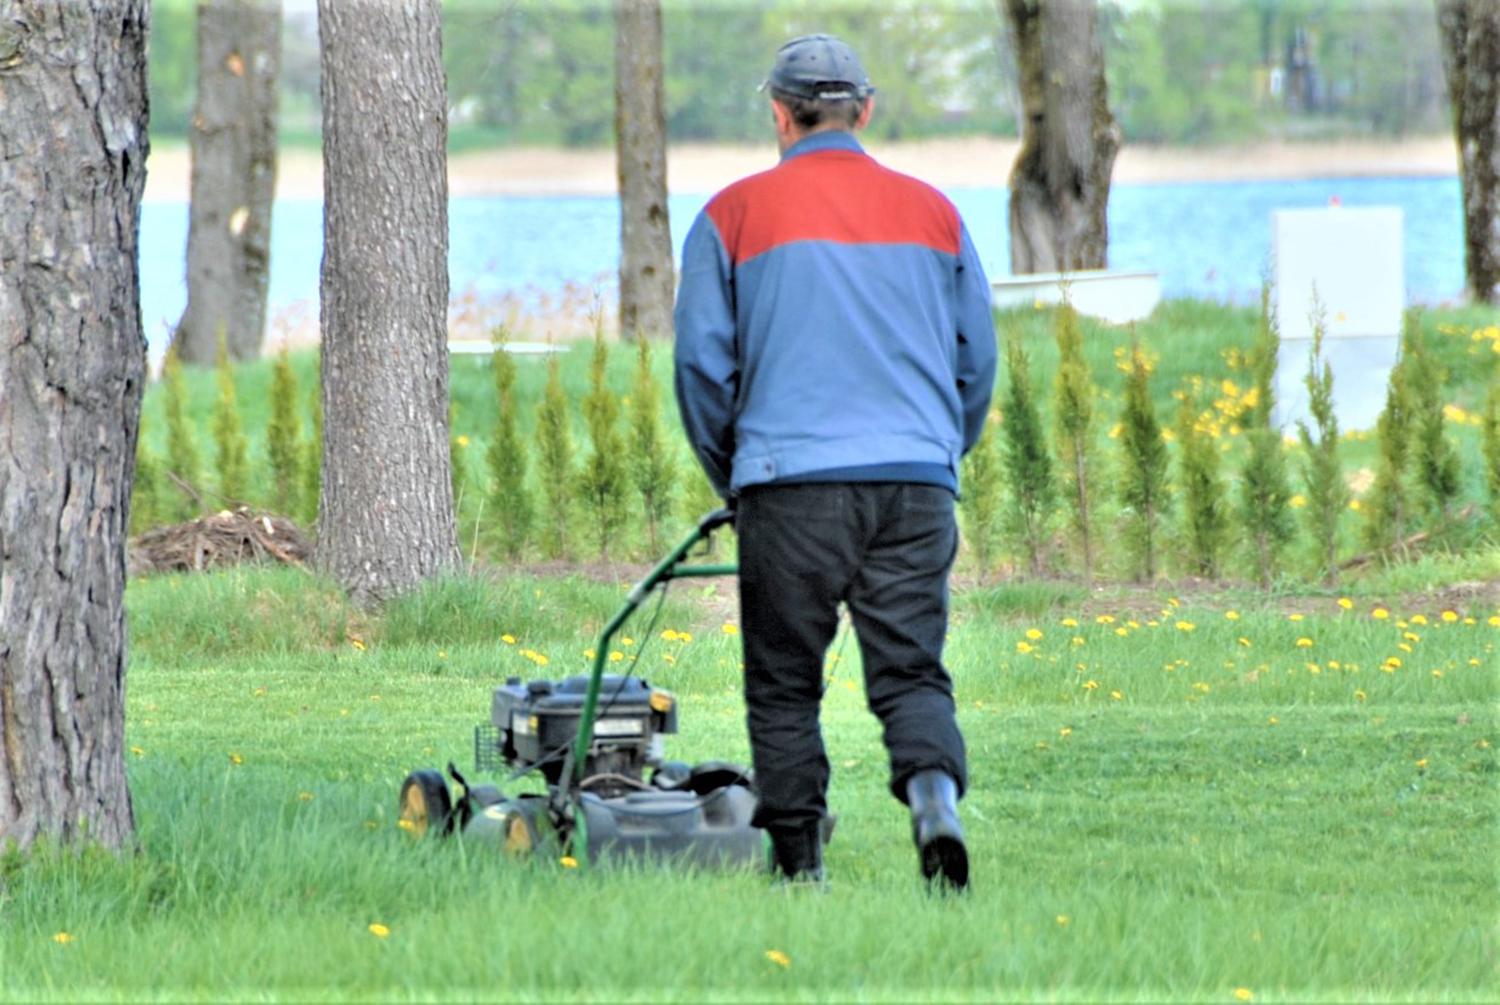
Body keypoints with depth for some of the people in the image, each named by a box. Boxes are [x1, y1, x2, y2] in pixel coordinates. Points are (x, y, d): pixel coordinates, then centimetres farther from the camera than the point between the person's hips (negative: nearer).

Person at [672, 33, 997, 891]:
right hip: (916, 481, 2)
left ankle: (799, 865, 7)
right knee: (911, 672, 2)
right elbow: (977, 360, 18)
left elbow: (702, 364, 5)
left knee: (784, 685, 7)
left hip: (791, 480, -2)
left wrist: (734, 479, 18)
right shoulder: (931, 211, 13)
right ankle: (935, 791, -25)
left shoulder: (734, 215, 5)